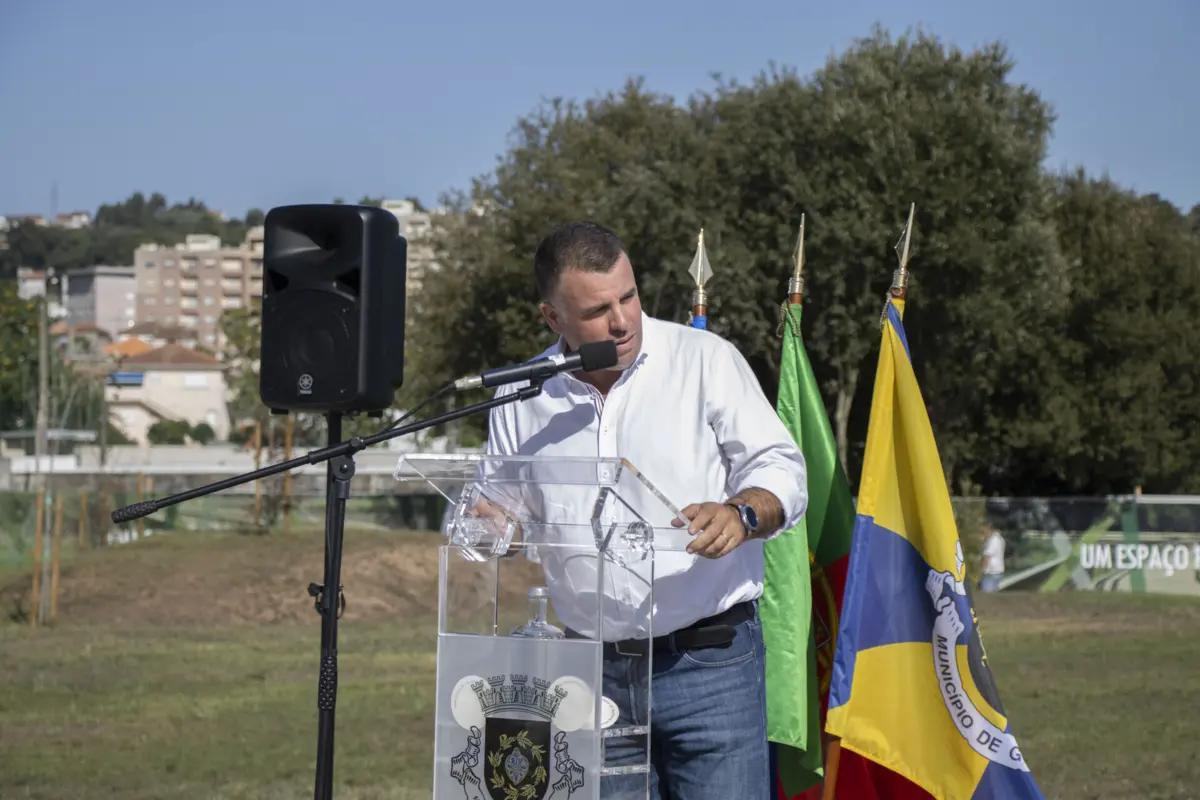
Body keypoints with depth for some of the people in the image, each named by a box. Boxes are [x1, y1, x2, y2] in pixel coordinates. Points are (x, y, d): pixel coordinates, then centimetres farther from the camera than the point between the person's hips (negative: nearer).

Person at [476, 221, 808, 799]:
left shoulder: (705, 360, -1)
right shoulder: (521, 398, 8)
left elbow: (781, 469, -1)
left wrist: (741, 513, -23)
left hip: (709, 661, -3)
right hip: (595, 672, 3)